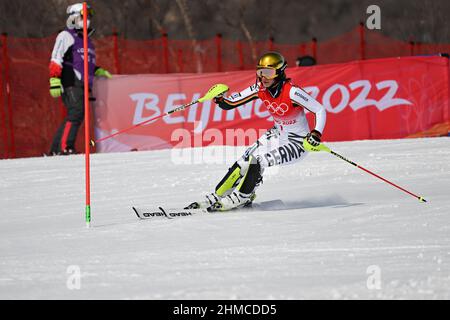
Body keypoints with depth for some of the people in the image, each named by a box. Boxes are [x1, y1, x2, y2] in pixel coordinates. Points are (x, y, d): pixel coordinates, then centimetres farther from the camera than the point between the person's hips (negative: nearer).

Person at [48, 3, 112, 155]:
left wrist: (100, 72, 20)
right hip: (71, 84, -9)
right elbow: (56, 61, -9)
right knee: (76, 113, -20)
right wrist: (54, 82, -19)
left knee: (75, 117, 4)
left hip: (82, 85, 9)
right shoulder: (66, 36, 0)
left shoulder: (85, 39, 27)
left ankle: (56, 150, 6)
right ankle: (65, 148, -24)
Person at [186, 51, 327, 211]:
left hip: (297, 144, -7)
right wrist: (220, 99, -26)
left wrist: (317, 133, -38)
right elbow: (231, 103, -4)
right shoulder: (260, 89, -9)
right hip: (278, 134, 7)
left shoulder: (291, 92, -28)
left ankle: (241, 198, -2)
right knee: (244, 161, -6)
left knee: (257, 161, -23)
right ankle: (216, 196, 7)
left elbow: (320, 110, -23)